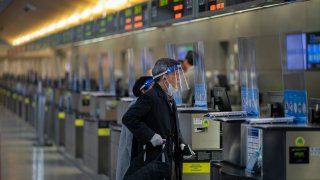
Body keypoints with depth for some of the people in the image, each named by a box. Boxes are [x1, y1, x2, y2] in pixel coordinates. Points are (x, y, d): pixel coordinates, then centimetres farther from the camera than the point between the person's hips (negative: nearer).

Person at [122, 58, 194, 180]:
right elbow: (128, 118, -19)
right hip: (154, 159, -9)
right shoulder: (150, 97, -12)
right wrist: (150, 136, -21)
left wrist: (181, 145, 10)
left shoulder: (170, 100, 17)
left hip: (171, 159, 9)